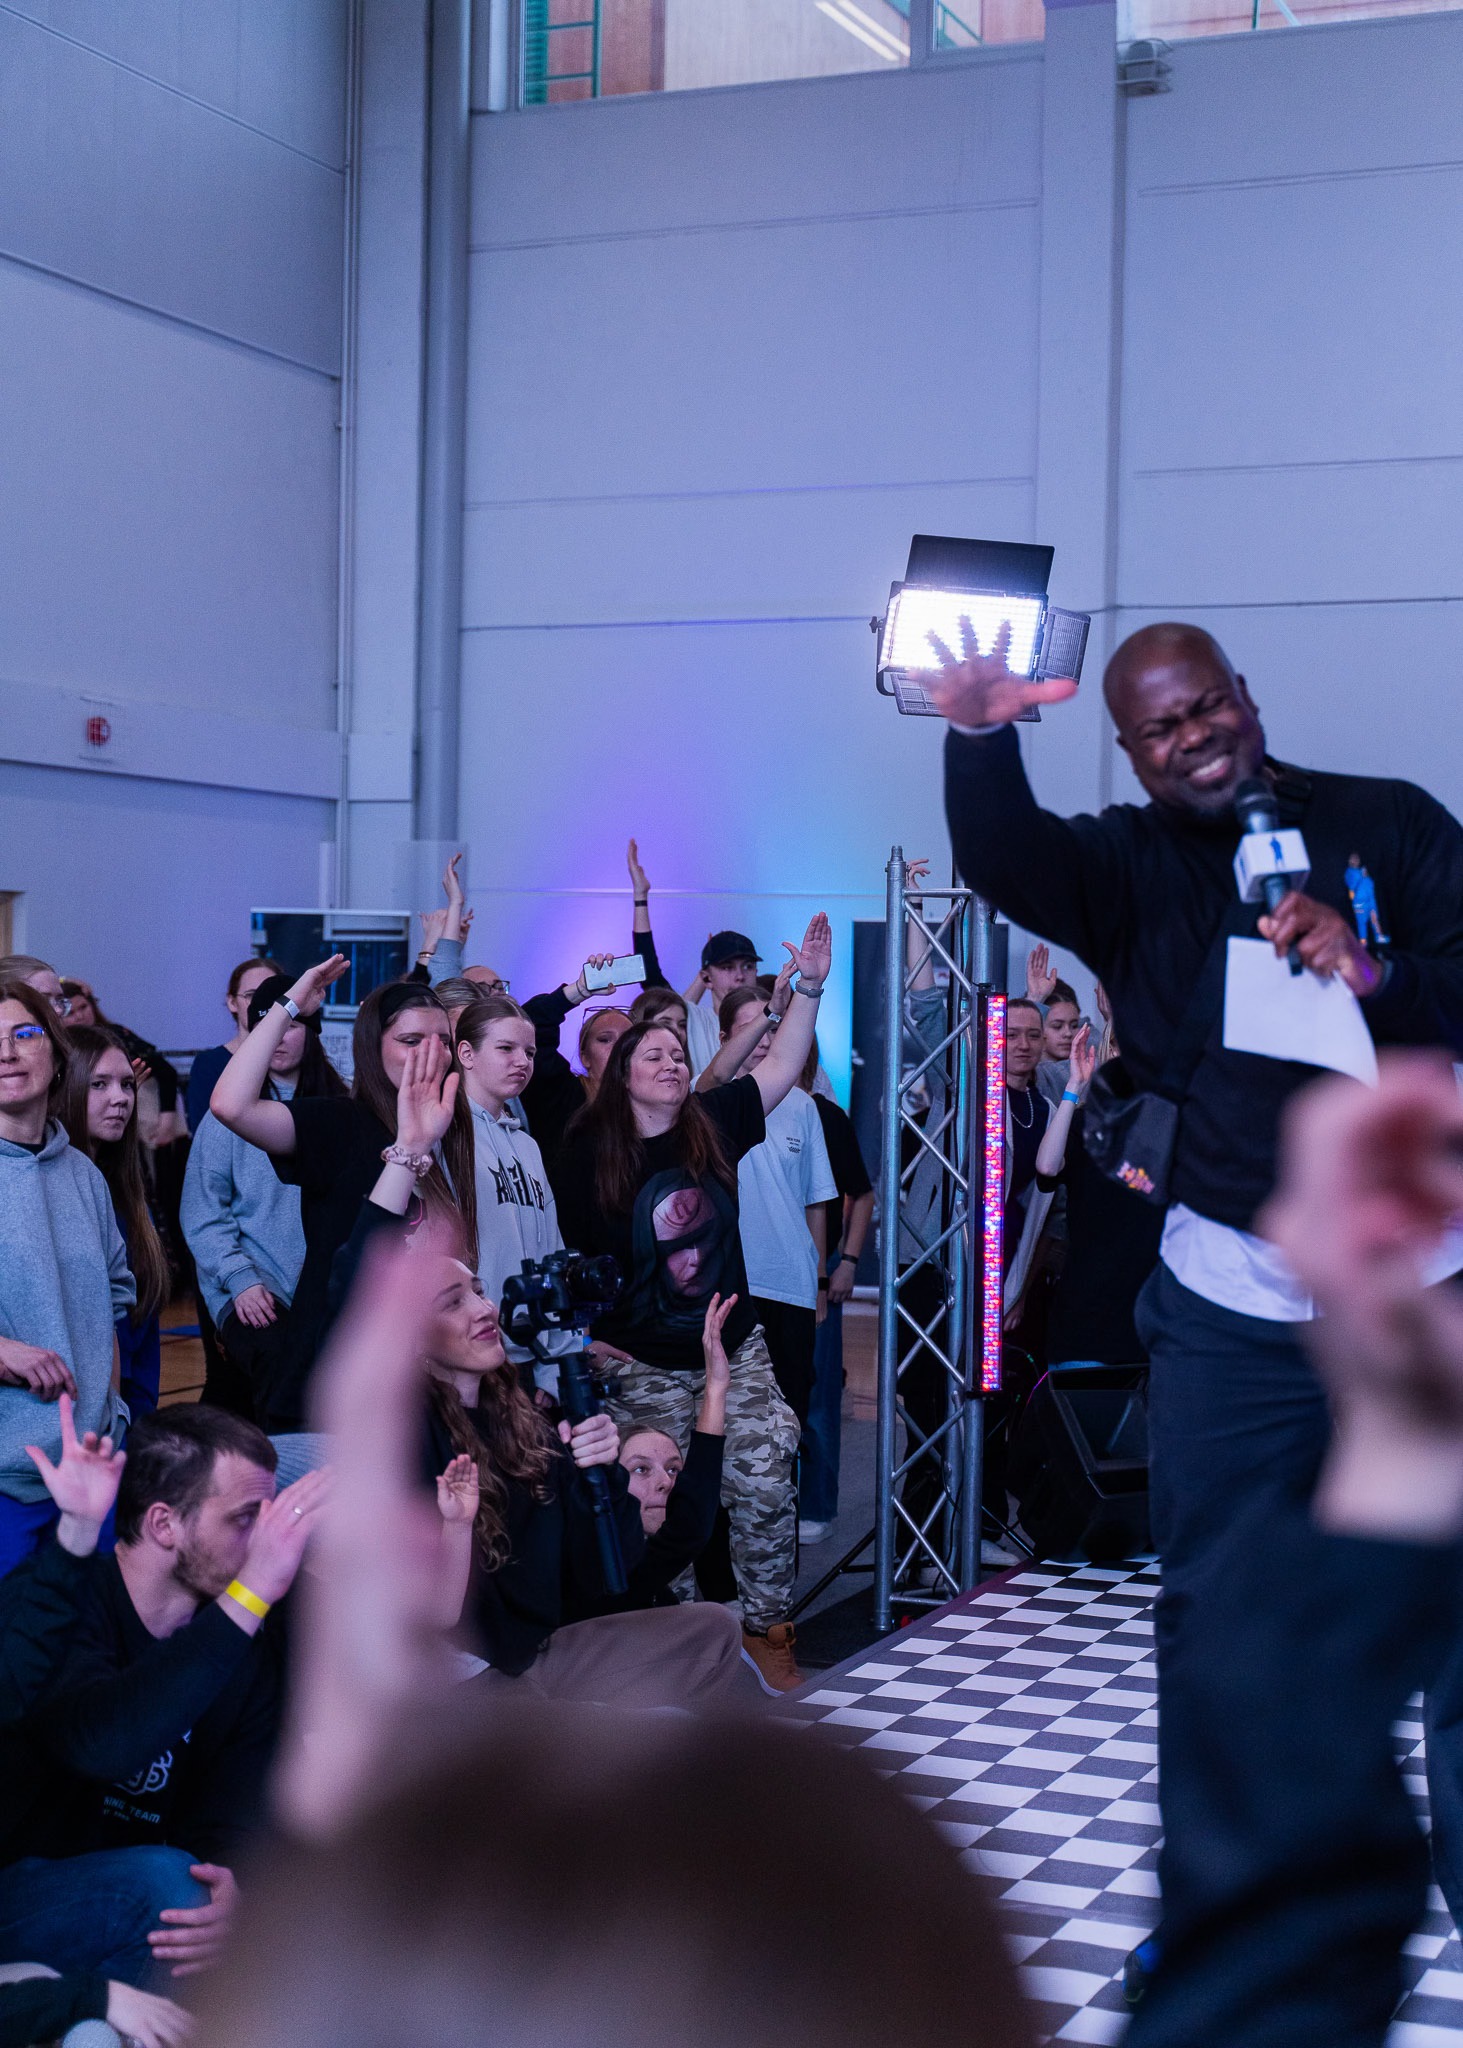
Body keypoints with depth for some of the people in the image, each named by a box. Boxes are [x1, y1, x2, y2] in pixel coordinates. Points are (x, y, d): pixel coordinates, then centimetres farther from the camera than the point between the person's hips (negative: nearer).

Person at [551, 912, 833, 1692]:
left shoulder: (714, 1124, 1)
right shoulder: (590, 1153, -7)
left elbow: (781, 1066, 2)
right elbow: (565, 1253, -3)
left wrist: (809, 986, -8)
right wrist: (584, 1337, -8)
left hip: (733, 1348, 3)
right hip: (644, 1364, -3)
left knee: (764, 1487, -5)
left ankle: (765, 1631, 9)